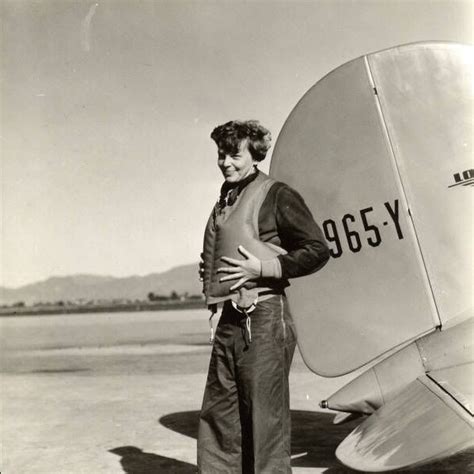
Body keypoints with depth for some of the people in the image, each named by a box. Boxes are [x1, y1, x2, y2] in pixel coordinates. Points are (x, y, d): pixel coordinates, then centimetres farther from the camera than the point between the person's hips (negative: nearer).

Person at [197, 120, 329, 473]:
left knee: (265, 420, -1)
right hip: (230, 321, 8)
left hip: (264, 319, -8)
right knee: (217, 419, 14)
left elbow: (318, 250, -11)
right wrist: (208, 274, 11)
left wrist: (262, 268, -17)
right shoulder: (225, 203, 17)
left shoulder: (275, 196, -6)